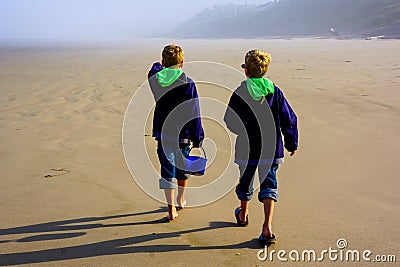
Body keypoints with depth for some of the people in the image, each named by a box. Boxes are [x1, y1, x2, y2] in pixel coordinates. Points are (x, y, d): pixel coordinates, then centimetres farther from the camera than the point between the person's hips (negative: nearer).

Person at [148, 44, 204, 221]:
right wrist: (197, 138, -5)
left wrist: (159, 65, 46)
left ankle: (171, 209, 1)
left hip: (162, 134, 2)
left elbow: (155, 69, 25)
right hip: (182, 135, -2)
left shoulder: (154, 79, -3)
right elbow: (193, 114, -12)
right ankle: (180, 200, 37)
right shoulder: (188, 84, -13)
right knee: (182, 168, 20)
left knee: (167, 170, 6)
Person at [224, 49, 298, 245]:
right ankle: (267, 226, -11)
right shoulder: (275, 92, -2)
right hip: (271, 148, 1)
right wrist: (292, 144, 11)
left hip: (246, 149, -1)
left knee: (246, 181, 19)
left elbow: (230, 121, -4)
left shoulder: (240, 93, -10)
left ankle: (243, 214, 43)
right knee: (269, 184, 3)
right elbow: (289, 119, 0)